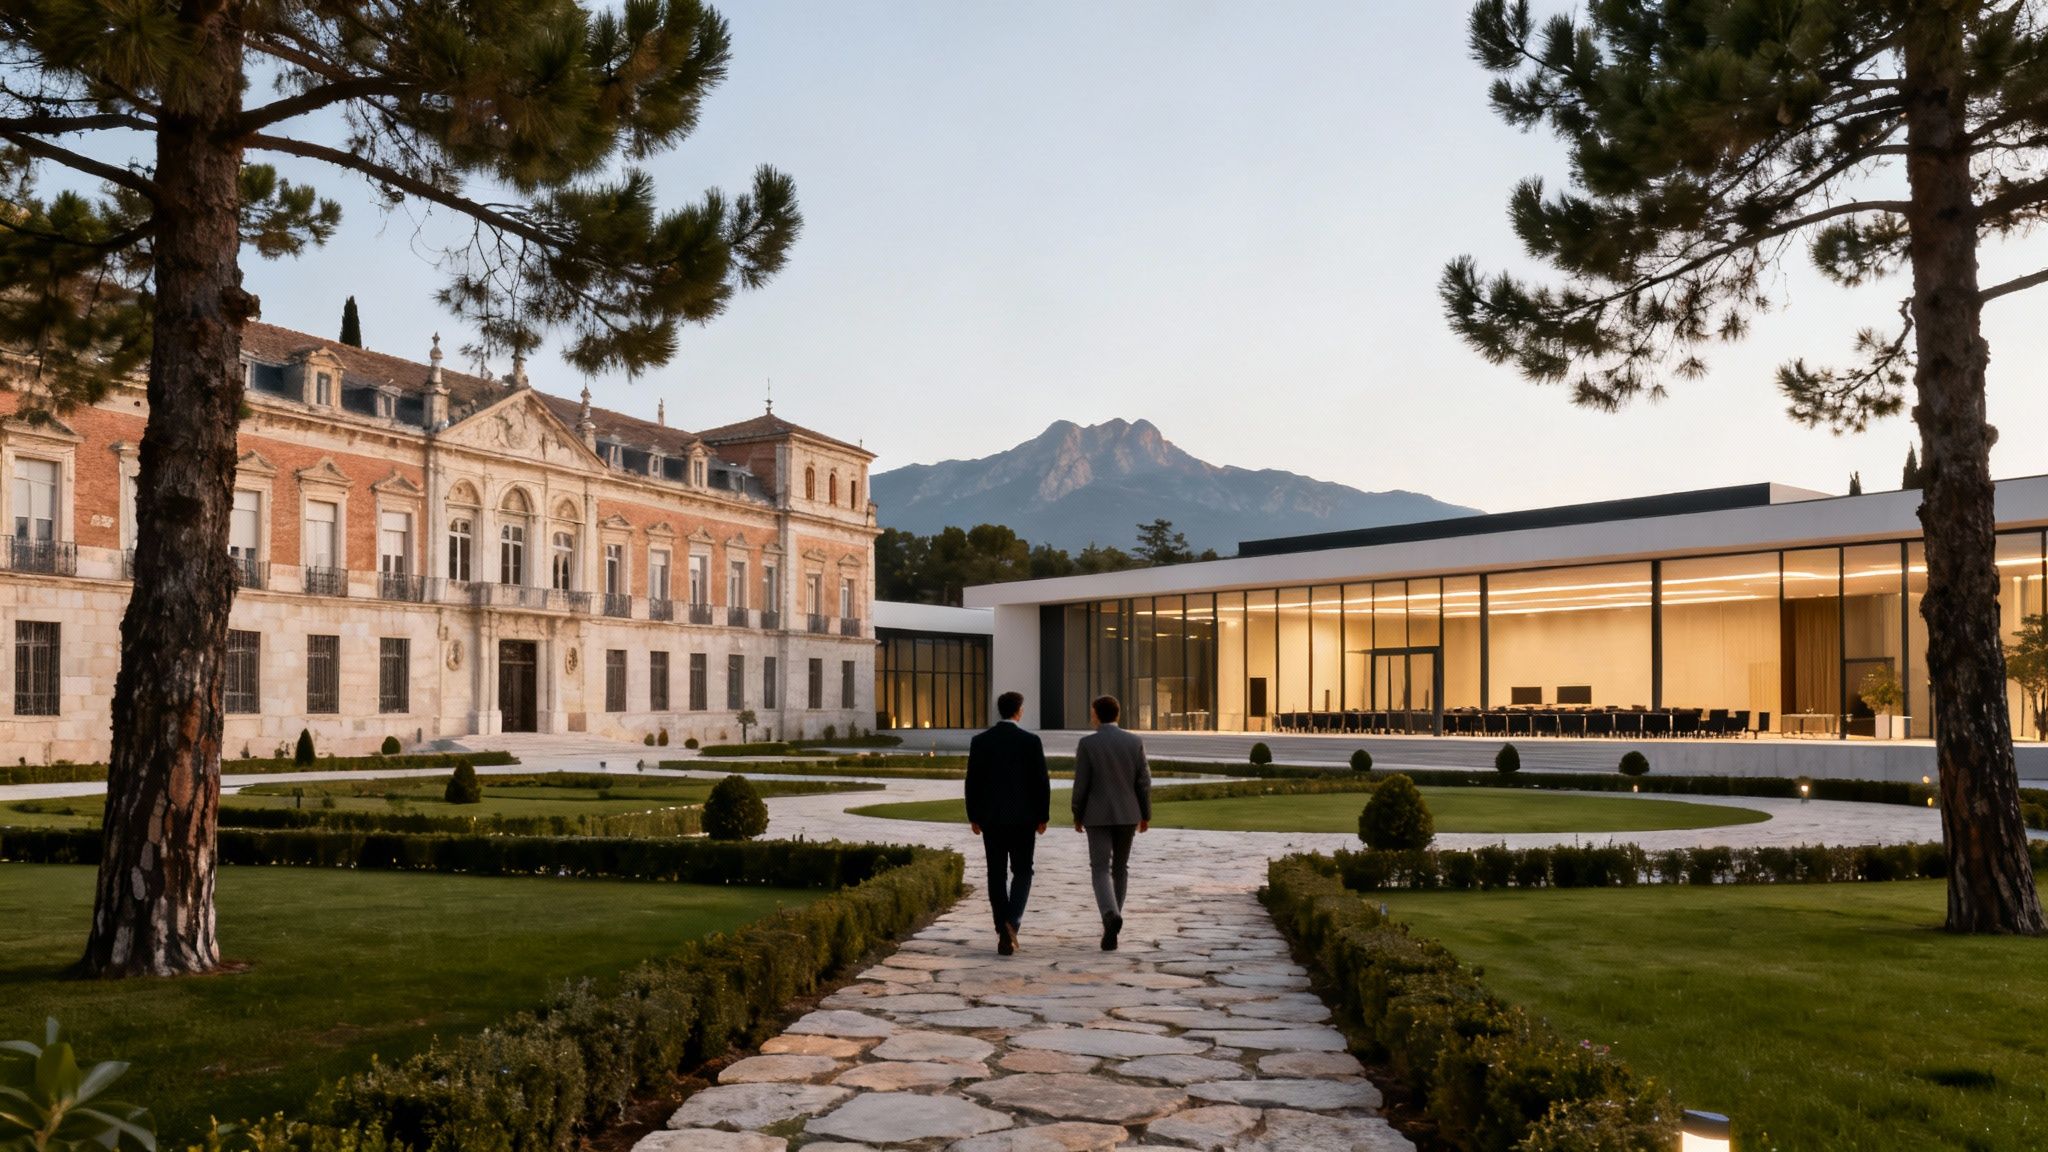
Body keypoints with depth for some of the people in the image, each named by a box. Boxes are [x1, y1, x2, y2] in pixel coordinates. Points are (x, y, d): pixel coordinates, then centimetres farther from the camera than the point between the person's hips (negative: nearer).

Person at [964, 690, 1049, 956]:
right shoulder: (1031, 741, -7)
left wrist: (973, 817, 9)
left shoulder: (980, 741, -1)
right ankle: (1012, 921, -13)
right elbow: (1041, 781, -6)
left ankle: (1004, 933, 9)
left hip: (991, 817, 2)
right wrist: (1043, 816, 4)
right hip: (1023, 817, -2)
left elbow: (973, 781, 0)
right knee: (1021, 872, 9)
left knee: (997, 874, 9)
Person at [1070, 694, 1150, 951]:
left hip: (1098, 815, -3)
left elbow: (1081, 785, -9)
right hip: (1127, 815, 3)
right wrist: (1146, 815, 9)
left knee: (1100, 870, -2)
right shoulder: (1135, 742, -2)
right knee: (1120, 867, 18)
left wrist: (1077, 816, 3)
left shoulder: (1087, 743, -11)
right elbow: (1143, 782, -1)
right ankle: (1112, 919, 26)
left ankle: (1111, 917, -26)